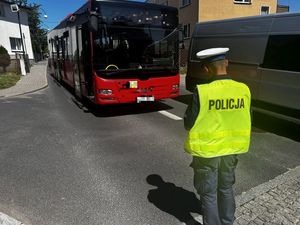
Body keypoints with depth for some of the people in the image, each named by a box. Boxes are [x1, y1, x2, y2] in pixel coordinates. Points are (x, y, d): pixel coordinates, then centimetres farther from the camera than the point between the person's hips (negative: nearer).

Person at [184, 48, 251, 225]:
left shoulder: (202, 92, -24)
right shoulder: (243, 90, -8)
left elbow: (189, 124, -16)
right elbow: (246, 121, 3)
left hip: (206, 151, -5)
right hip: (232, 150, 6)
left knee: (209, 194, 14)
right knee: (226, 189, 25)